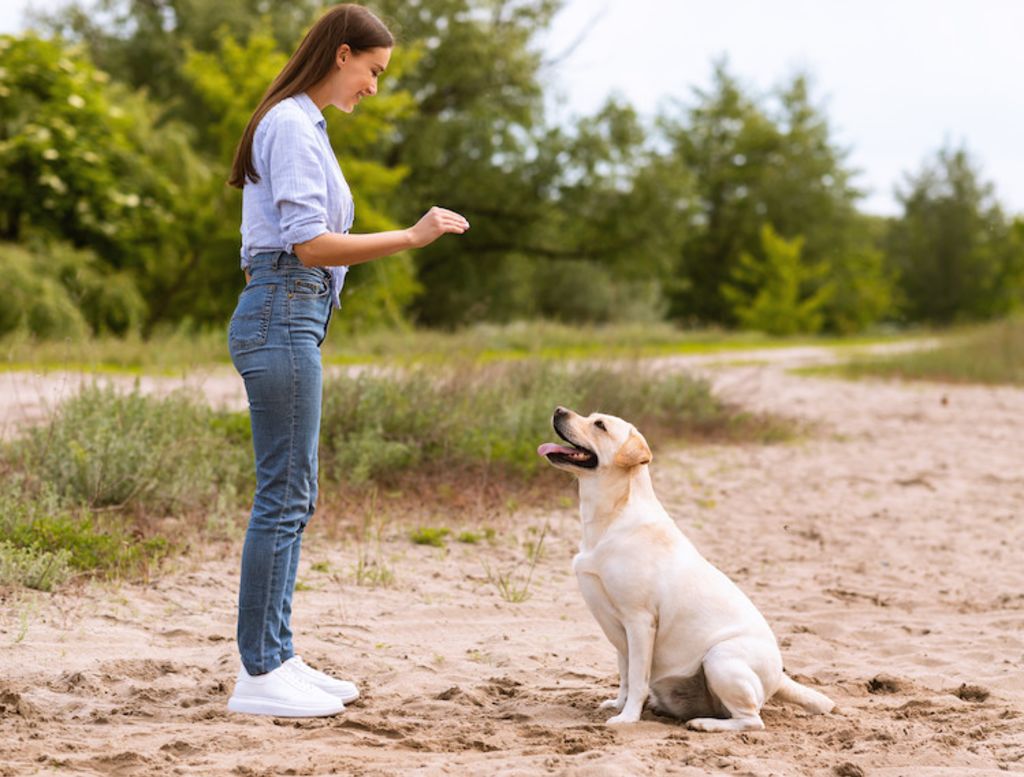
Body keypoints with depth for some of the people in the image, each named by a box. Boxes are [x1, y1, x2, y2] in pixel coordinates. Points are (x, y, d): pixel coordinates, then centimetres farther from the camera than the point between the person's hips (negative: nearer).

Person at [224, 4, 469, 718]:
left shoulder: (300, 124, 20)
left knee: (293, 497, 11)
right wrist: (411, 238, -19)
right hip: (283, 317, -11)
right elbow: (310, 244, -18)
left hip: (290, 317, 11)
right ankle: (259, 676, -5)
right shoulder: (293, 127, -11)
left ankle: (277, 660, 16)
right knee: (284, 495, -9)